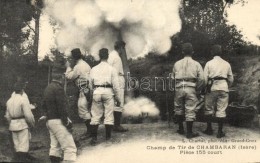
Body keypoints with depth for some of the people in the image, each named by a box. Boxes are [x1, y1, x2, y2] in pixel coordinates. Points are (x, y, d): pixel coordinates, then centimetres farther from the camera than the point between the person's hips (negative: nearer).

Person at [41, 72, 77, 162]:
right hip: (58, 121, -10)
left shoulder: (47, 88, 15)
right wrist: (66, 121, -17)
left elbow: (44, 104, 22)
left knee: (55, 146, 14)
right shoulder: (58, 88, -14)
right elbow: (61, 106, -19)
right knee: (70, 147, -10)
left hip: (49, 120, 10)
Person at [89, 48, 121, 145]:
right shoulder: (112, 69, 1)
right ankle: (108, 136, 10)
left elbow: (90, 85, 9)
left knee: (95, 115, 5)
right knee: (109, 115, 6)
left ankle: (94, 138, 1)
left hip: (97, 92, 2)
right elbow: (116, 85, -1)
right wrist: (118, 99, 6)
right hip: (108, 92, -2)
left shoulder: (94, 69, 9)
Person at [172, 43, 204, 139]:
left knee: (179, 109, 17)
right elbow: (201, 79, -4)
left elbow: (173, 77, 8)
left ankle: (181, 129, 25)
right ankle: (189, 133, 3)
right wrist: (197, 90, 6)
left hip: (179, 88, 2)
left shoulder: (177, 64, 7)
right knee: (190, 111, 1)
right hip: (191, 89, -2)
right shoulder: (196, 64, 3)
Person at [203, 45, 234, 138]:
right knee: (221, 110, 3)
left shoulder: (209, 63, 0)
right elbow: (231, 79, 12)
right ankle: (220, 132, 5)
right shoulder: (226, 64, 8)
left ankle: (209, 129, 15)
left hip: (212, 88, -2)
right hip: (223, 88, 2)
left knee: (209, 109, 12)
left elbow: (205, 78, -5)